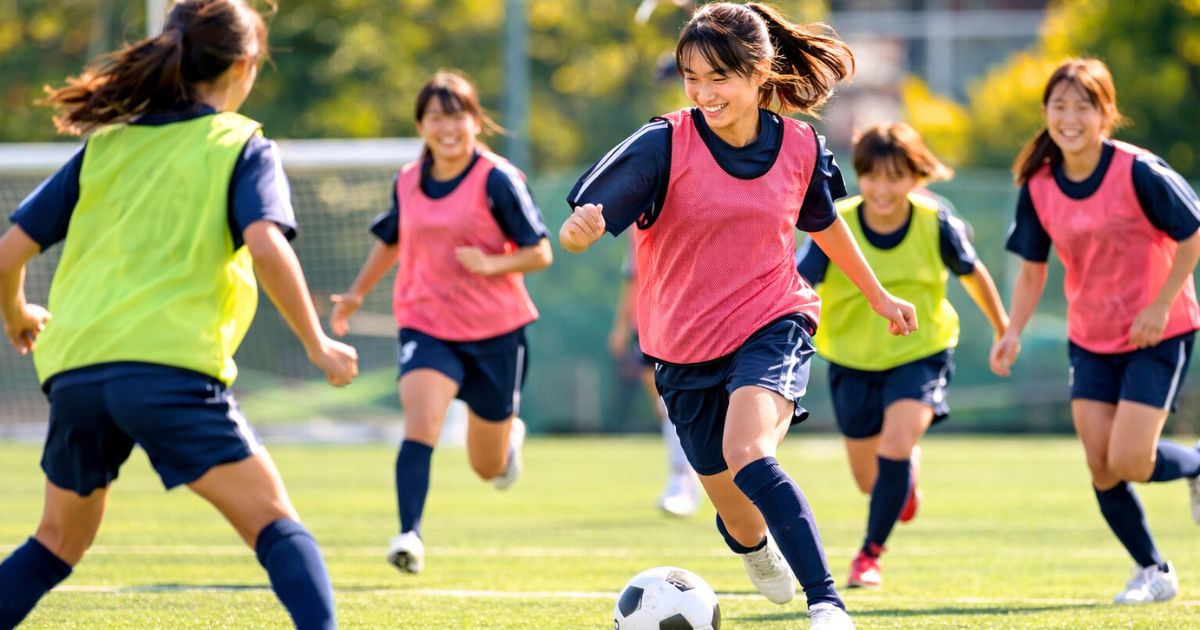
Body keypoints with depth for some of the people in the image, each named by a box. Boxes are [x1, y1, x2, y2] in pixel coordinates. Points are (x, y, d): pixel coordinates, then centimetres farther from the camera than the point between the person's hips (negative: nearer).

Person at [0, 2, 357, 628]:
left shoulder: (104, 145, 19)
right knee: (275, 524, -2)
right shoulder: (241, 147, 7)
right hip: (171, 365, -5)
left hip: (73, 370, 5)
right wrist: (318, 346, -3)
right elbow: (266, 246, -12)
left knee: (60, 540, 22)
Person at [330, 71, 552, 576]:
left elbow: (540, 252, -10)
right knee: (420, 421, -27)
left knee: (488, 466, 13)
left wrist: (491, 264, -27)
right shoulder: (407, 183, 3)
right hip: (427, 327, 2)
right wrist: (357, 294, 19)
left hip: (495, 331, -2)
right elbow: (391, 240, 23)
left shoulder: (498, 180, -11)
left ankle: (511, 435, 50)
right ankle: (410, 535, -34)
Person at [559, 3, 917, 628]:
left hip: (772, 325, -1)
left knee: (745, 453, -31)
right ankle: (758, 552, 51)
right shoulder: (664, 145, -15)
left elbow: (824, 223, 16)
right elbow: (582, 223, -22)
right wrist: (582, 228, -47)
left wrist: (879, 296, 28)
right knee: (737, 510, 12)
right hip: (687, 346, 1)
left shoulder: (800, 147, -6)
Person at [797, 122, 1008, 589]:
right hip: (852, 359, 2)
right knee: (870, 479, 12)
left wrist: (1003, 328, 15)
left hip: (921, 353, -1)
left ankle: (870, 554, -7)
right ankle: (909, 466, 52)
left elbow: (971, 273, 1)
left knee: (895, 442, -26)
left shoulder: (936, 223, -17)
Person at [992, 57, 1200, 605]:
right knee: (1101, 468, -1)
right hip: (1090, 339, 5)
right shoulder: (1039, 186, -3)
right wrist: (1014, 332, -7)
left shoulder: (1137, 171, -18)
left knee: (1129, 461, -15)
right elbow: (1032, 269, 7)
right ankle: (1153, 572, 17)